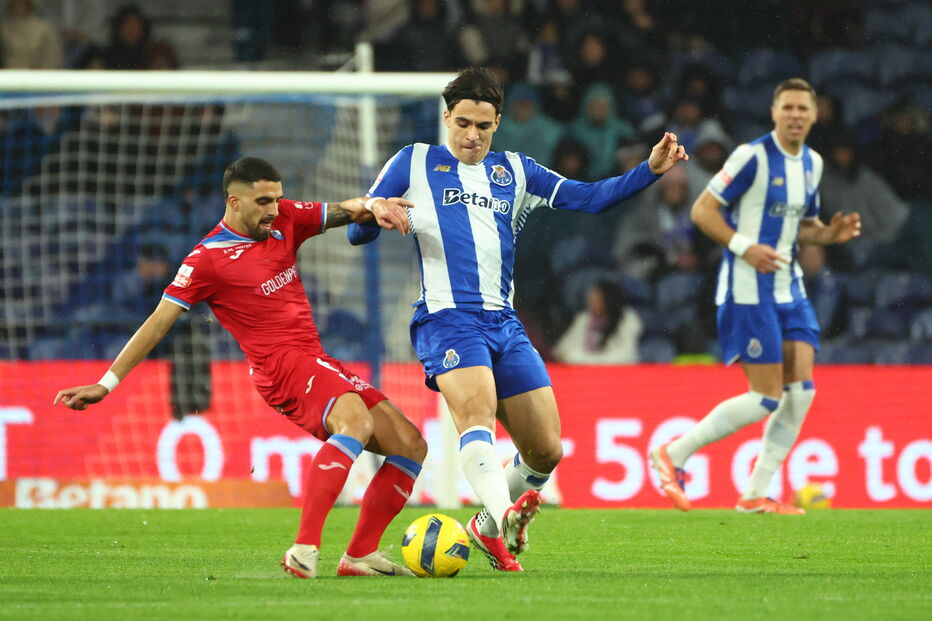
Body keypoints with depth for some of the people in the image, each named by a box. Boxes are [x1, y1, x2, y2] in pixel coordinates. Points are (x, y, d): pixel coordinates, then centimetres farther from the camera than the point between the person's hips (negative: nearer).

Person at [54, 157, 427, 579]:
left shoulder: (285, 220, 11)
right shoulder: (208, 259, -7)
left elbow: (342, 212, 10)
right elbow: (160, 320, -6)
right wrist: (107, 383, -7)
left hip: (318, 364, 8)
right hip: (282, 366, -8)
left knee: (411, 446, 3)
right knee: (357, 420, -36)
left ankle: (360, 556, 4)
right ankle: (304, 550, -45)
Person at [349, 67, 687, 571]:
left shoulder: (515, 172, 21)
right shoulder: (414, 163, 11)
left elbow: (588, 198, 14)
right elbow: (357, 232, 10)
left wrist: (651, 170, 1)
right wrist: (373, 212, -14)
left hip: (504, 323, 5)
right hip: (446, 317, -5)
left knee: (546, 451, 1)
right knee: (477, 411, -32)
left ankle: (488, 528, 24)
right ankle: (502, 517, -50)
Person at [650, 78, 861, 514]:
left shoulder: (811, 163, 12)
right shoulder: (753, 156, -12)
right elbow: (702, 210, -12)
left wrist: (830, 233, 4)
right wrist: (744, 247, -23)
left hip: (789, 288, 8)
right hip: (748, 289, -8)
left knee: (801, 389, -2)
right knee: (767, 397, -11)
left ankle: (756, 495, 6)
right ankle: (672, 454, 4)